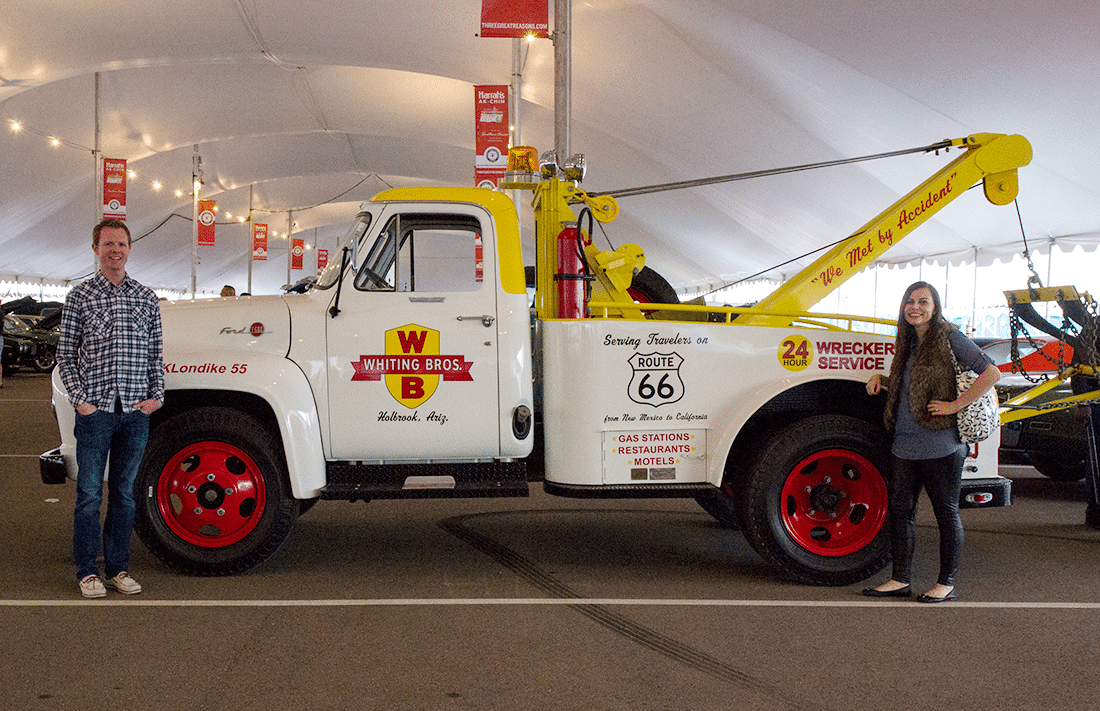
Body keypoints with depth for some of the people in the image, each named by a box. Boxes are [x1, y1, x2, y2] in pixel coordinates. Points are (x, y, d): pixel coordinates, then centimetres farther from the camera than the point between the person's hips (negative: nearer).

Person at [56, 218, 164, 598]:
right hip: (95, 411, -2)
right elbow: (66, 356, 3)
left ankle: (118, 568, 19)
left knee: (124, 492, 10)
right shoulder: (79, 297, 2)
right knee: (90, 492, 3)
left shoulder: (146, 298, 9)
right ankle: (87, 572, 13)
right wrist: (79, 399, -7)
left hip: (136, 411, 2)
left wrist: (156, 396, 1)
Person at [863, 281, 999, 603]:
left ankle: (946, 583, 13)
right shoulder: (907, 342, 15)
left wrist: (956, 405, -15)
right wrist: (880, 379, 10)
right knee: (900, 511, 10)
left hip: (940, 446, -7)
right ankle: (901, 580, 19)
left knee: (947, 514, 4)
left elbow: (991, 373, -13)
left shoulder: (949, 338, -7)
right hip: (904, 444, 8)